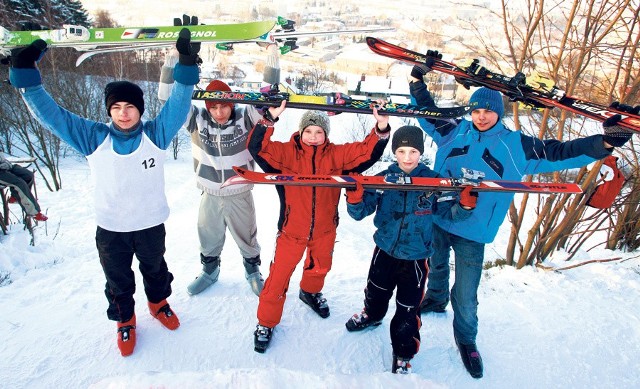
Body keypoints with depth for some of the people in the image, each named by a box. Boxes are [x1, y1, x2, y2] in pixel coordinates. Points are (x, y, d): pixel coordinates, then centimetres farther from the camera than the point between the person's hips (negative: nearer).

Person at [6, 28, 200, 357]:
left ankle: (158, 303, 52)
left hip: (151, 224, 0)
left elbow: (178, 105, -18)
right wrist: (25, 72, -17)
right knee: (118, 281, 19)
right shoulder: (93, 138, -9)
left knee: (155, 270, 24)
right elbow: (51, 115, -9)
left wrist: (186, 66, -30)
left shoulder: (155, 134, -10)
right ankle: (124, 319, 45)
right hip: (110, 229, 1)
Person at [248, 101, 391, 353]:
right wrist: (270, 118, -33)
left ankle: (310, 292, 61)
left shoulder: (336, 155, -5)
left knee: (320, 267, 27)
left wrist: (381, 129, -25)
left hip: (324, 229, 3)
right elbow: (257, 147, -22)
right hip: (291, 229, -3)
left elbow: (367, 152, -9)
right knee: (279, 275, 2)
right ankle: (266, 322, 24)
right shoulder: (286, 153, -11)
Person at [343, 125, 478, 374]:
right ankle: (372, 316, 58)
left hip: (415, 257, -2)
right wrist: (355, 193, -30)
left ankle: (403, 353, 29)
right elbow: (359, 212, -9)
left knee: (408, 309, 5)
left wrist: (466, 200, -26)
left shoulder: (433, 181, -11)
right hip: (384, 251, 2)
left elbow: (451, 212, -5)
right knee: (376, 292, 25)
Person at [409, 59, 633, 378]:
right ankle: (435, 299, 57)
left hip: (472, 232, -2)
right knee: (436, 266, 26)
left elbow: (559, 153, -3)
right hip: (435, 220, 3)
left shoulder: (517, 146, -3)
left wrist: (603, 143, -15)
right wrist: (417, 82, 4)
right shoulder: (455, 132, 1)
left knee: (465, 295, 3)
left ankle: (466, 339, 30)